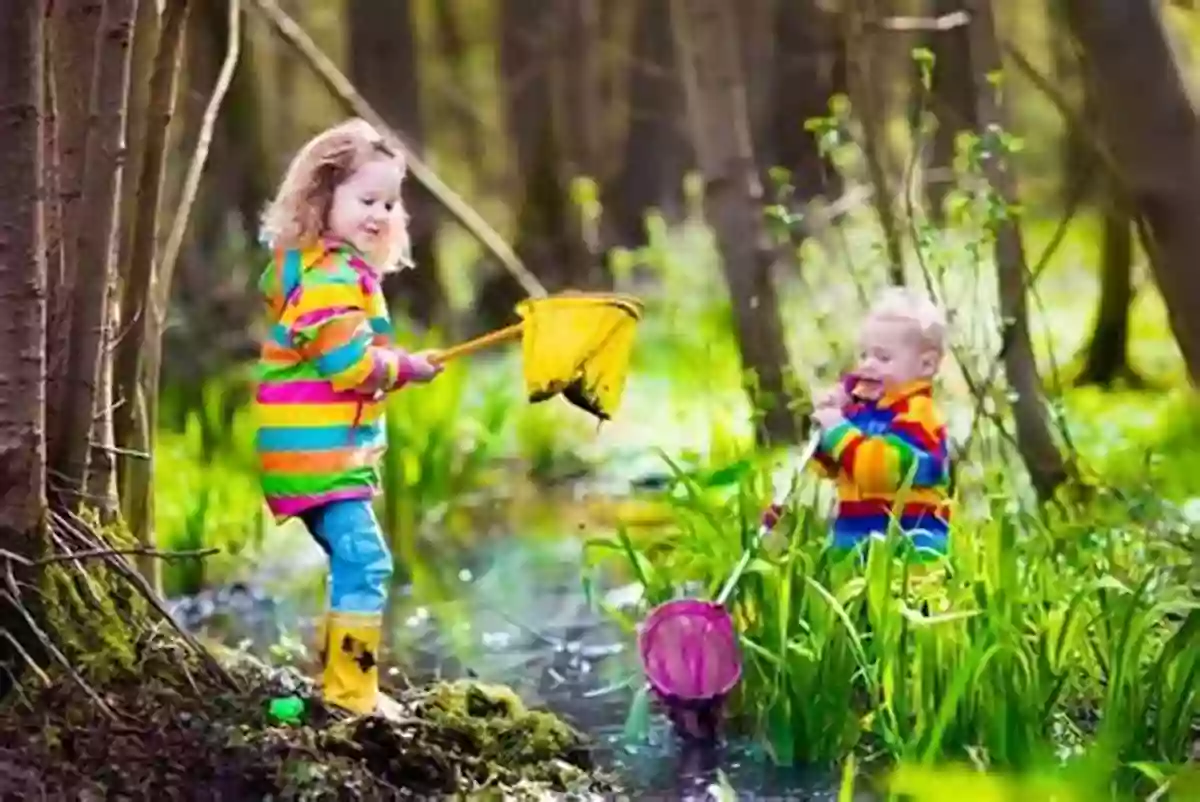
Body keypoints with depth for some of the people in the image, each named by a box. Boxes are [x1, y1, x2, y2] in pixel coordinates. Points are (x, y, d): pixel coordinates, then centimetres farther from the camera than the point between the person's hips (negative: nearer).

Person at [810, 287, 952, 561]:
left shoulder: (916, 416, -13)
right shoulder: (860, 405, 14)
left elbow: (880, 469, -27)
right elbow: (830, 465, 20)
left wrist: (839, 431, -21)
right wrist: (825, 428, 1)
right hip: (854, 540, 9)